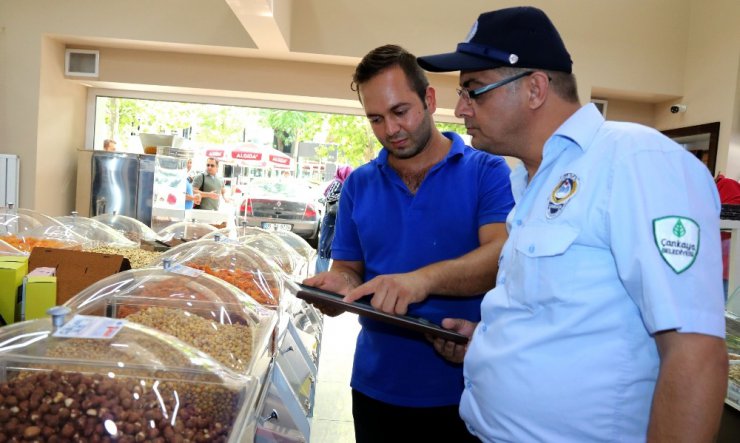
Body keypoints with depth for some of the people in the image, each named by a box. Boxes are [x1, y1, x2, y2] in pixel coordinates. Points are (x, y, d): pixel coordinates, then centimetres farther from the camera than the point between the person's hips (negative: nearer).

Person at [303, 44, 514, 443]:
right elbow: (348, 267, 7)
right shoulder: (358, 185, 5)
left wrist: (424, 279, -36)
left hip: (464, 388, -3)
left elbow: (503, 255, -20)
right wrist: (340, 283, -16)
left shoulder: (486, 171, -6)